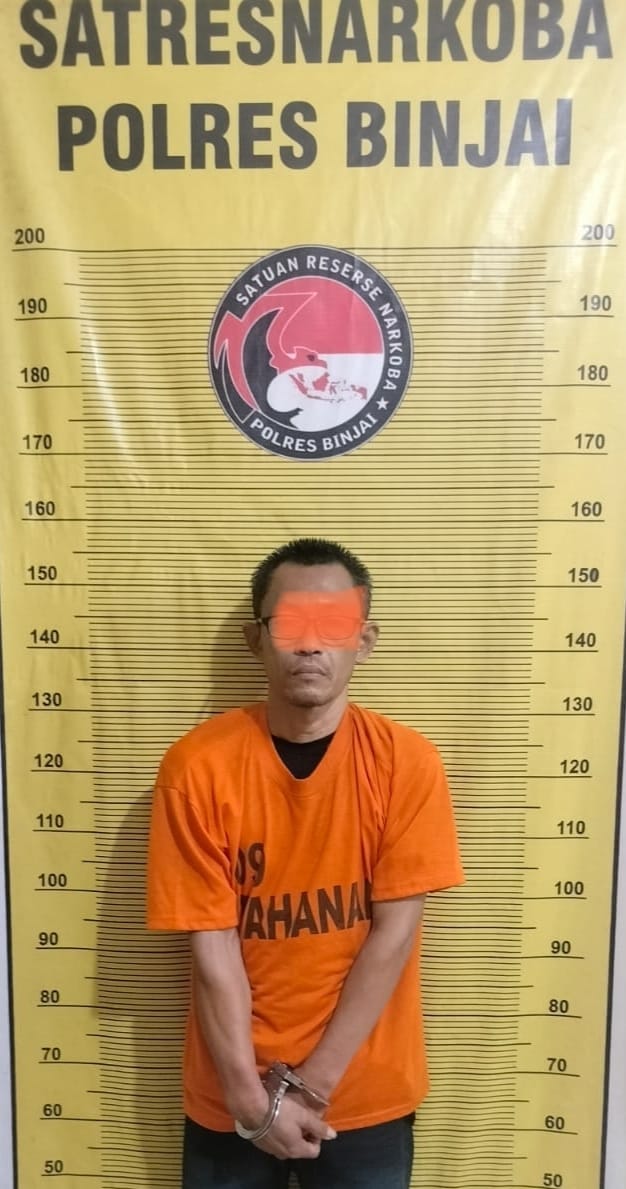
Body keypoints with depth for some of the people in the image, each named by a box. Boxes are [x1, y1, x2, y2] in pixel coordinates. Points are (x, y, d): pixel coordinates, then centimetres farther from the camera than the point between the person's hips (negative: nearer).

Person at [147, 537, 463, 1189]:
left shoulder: (406, 762, -13)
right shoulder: (197, 765, -15)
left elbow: (393, 933, -12)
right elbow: (213, 948, -11)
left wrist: (309, 1084, -12)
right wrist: (251, 1094, -11)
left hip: (367, 1096, 1)